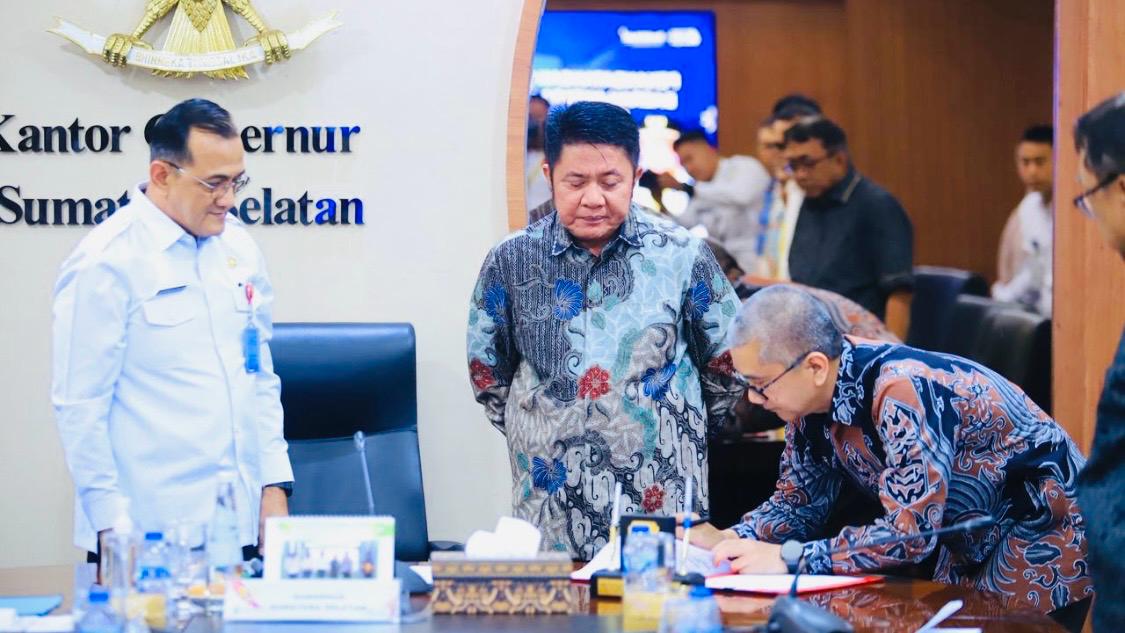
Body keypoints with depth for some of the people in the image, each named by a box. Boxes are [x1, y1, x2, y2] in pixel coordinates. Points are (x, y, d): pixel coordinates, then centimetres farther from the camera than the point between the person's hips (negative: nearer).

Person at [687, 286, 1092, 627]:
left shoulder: (900, 393, -32)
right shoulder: (814, 393, -8)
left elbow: (910, 533, -34)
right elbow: (799, 501, 4)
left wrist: (785, 558, -33)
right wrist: (729, 540, -15)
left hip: (1044, 541, -7)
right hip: (970, 550, 8)